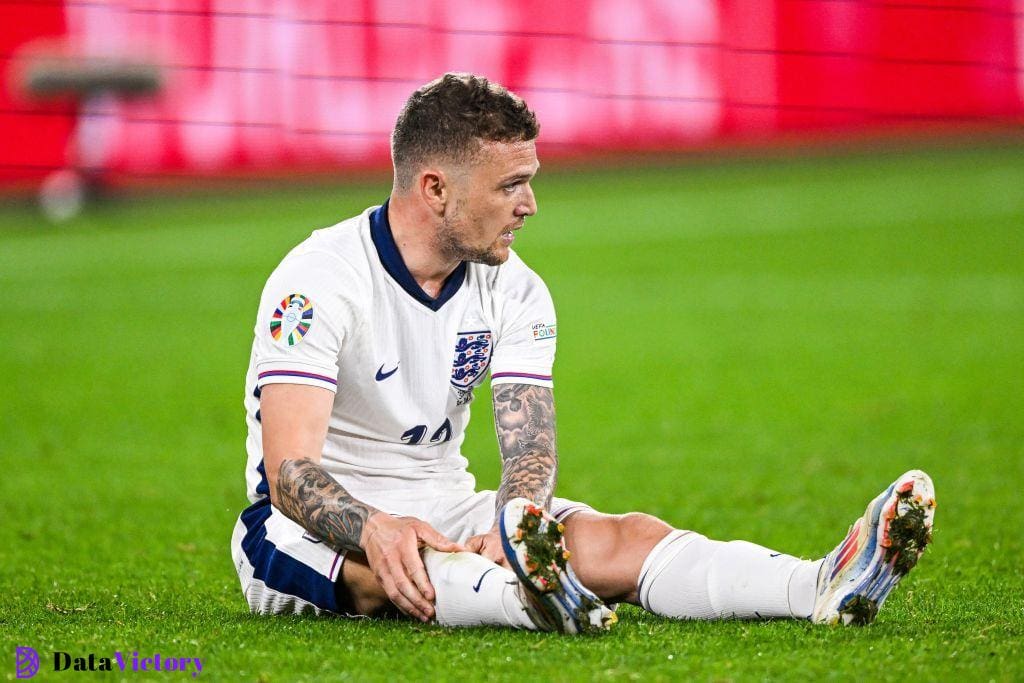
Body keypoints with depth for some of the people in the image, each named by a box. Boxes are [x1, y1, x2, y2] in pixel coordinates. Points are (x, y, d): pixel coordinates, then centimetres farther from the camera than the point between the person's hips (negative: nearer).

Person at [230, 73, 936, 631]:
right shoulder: (319, 280, -17)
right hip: (321, 520, -5)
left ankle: (825, 588, -45)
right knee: (378, 563, -41)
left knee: (623, 536, -21)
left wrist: (513, 520, -34)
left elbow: (529, 446, -10)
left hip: (442, 513, 5)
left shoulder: (515, 294, 2)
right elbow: (290, 471, -25)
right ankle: (530, 595, -72)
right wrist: (376, 530, -46)